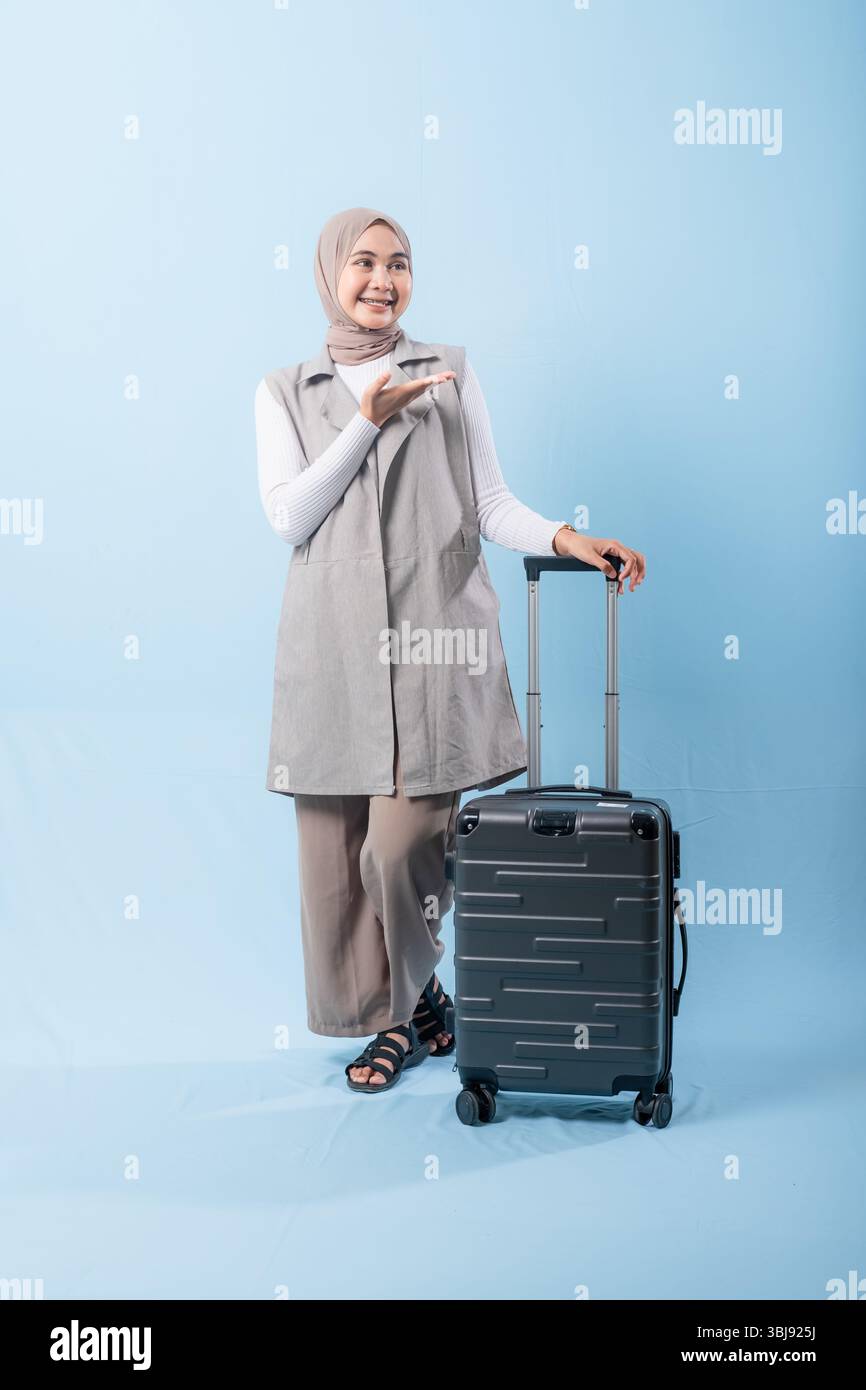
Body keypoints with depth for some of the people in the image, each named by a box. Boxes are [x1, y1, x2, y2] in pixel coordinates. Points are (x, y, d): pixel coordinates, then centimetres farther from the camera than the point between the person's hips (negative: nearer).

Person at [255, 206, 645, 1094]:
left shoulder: (449, 374, 12)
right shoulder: (284, 393, 13)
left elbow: (491, 505, 7)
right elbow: (289, 515, 0)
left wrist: (564, 538, -10)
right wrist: (368, 422, -6)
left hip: (433, 638, -1)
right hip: (334, 646, 2)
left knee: (404, 843, -7)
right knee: (335, 848, 1)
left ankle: (407, 1009, 20)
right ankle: (409, 1011, 21)